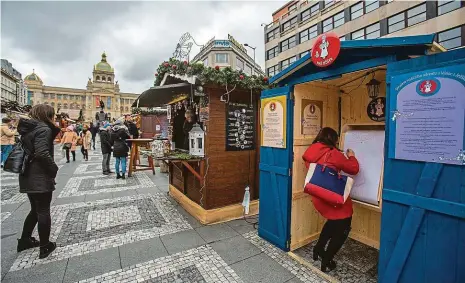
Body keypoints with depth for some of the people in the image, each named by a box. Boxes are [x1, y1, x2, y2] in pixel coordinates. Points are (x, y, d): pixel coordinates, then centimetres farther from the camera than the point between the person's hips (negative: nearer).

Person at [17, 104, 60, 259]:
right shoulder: (43, 128, -17)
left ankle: (24, 240, 35)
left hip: (28, 176, 9)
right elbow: (42, 153, -26)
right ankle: (45, 247, 14)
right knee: (43, 211, 2)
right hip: (40, 178, -9)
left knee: (35, 210, 23)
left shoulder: (29, 128, 12)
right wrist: (54, 168, -14)